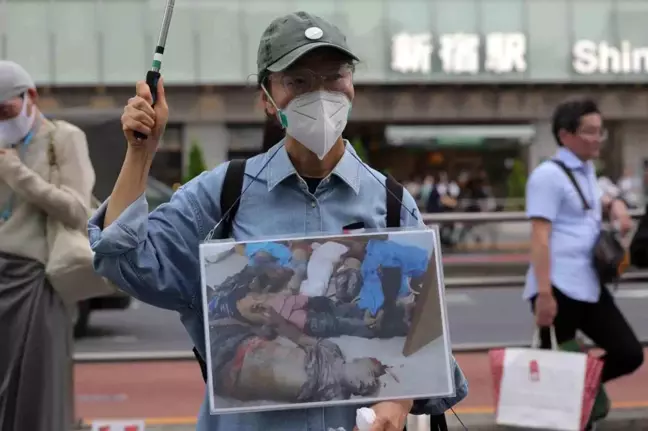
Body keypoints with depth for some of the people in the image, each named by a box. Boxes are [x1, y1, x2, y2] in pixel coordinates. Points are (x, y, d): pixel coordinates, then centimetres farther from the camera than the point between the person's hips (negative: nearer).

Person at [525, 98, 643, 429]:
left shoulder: (586, 171, 16)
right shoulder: (549, 175, -10)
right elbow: (540, 238, -17)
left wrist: (615, 205, 14)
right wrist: (544, 294, -25)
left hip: (590, 287, 8)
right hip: (559, 289, -8)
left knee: (629, 354, 7)